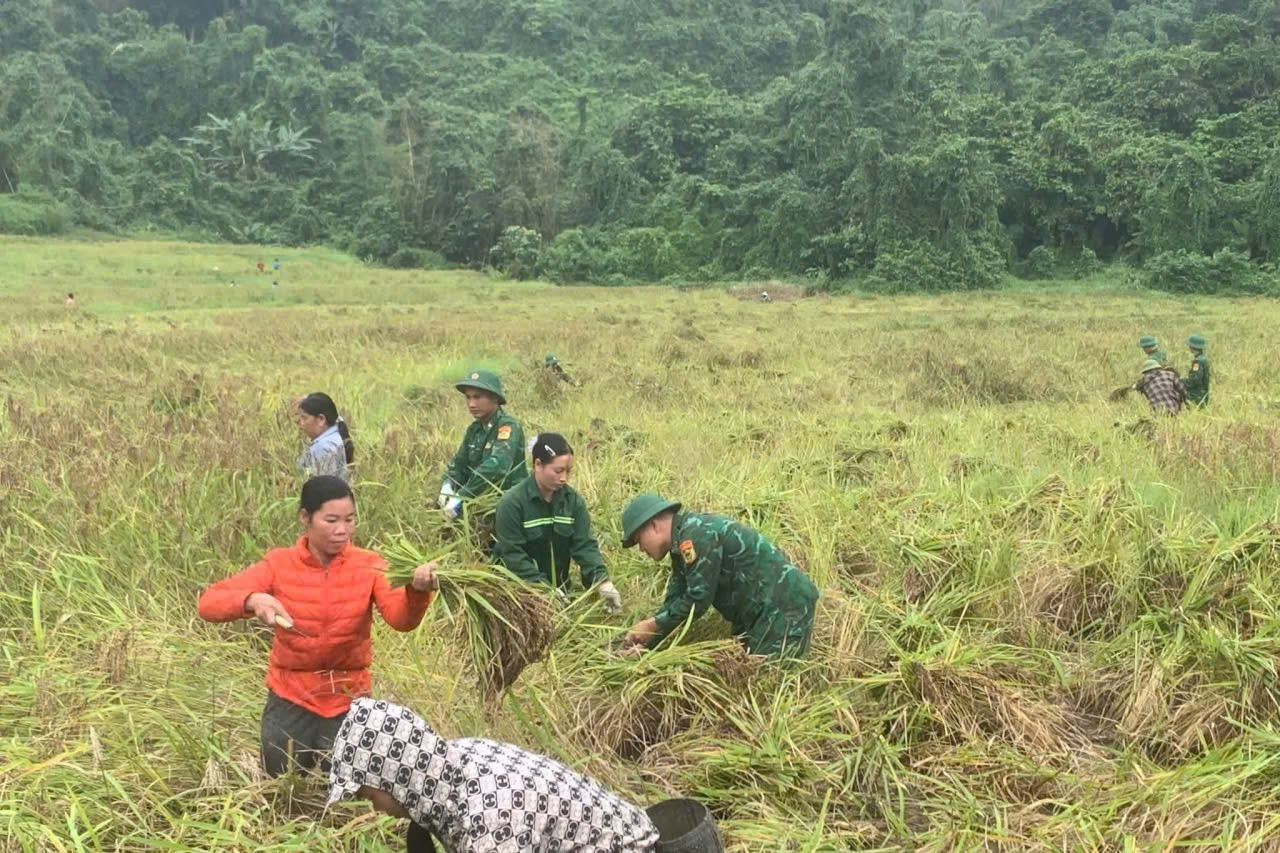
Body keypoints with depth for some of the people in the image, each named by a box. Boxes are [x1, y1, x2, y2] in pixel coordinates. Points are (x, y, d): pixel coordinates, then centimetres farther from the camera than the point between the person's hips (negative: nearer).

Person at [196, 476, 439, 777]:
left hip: (347, 701, 0)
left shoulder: (368, 566, -9)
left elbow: (401, 618, -26)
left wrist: (417, 591, -48)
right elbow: (208, 603, -14)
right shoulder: (279, 565, -10)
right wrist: (252, 600, -34)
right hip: (291, 700, 0)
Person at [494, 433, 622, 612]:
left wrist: (603, 582, -25)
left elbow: (585, 545, -8)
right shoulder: (512, 503, -18)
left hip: (558, 587, 4)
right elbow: (512, 554, -21)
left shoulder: (573, 500, -4)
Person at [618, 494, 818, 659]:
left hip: (783, 606, -10)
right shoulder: (683, 545, 13)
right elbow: (674, 602, 12)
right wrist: (645, 643, 1)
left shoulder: (696, 535, -19)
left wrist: (653, 625, -11)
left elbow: (698, 599, -21)